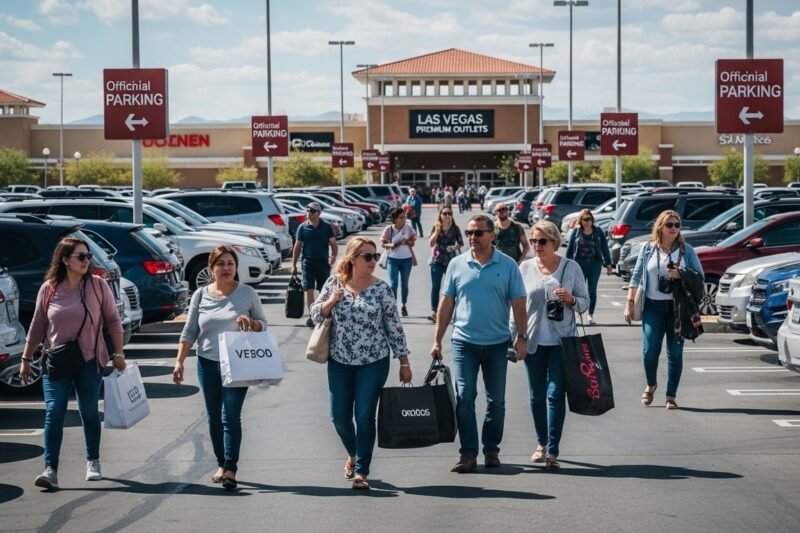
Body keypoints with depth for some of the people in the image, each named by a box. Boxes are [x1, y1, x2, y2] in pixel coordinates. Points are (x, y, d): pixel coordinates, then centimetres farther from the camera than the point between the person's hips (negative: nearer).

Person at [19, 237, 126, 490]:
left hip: (90, 362, 0)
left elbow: (113, 320, 2)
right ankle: (50, 469, -11)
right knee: (53, 414, -9)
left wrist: (118, 353, -2)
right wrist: (26, 358, 8)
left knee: (89, 413, 10)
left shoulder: (98, 285, -3)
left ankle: (93, 461, 27)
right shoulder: (49, 289, 0)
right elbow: (37, 327, 8)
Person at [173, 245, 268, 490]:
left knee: (231, 417, -10)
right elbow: (189, 331, 7)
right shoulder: (201, 295, 4)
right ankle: (221, 464, 19)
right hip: (207, 363, 3)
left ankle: (230, 469, -11)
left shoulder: (247, 293, -1)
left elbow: (263, 325, 6)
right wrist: (179, 361, 1)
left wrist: (250, 323, -16)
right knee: (214, 417, 9)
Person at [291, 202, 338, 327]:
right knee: (309, 290, -4)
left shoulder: (326, 227, 1)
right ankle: (311, 316, 1)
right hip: (308, 262, 0)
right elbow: (297, 246, 7)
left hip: (323, 262, 0)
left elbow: (333, 244, 0)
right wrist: (294, 265, 4)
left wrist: (333, 255, -20)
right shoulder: (302, 227, 3)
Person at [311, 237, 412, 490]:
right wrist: (331, 301, -15)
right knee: (339, 416, 6)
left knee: (365, 416, -5)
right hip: (339, 362, 2)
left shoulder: (381, 288, -5)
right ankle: (353, 454, 35)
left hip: (373, 362, -2)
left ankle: (361, 471, 6)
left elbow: (394, 326, -1)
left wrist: (404, 362, -1)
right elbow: (316, 315, 6)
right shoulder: (334, 283, -1)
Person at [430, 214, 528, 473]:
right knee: (464, 398, -5)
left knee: (496, 400, 9)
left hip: (497, 343, 0)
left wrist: (521, 337, -6)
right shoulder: (457, 264, 3)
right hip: (464, 342, 0)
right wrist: (437, 340, 3)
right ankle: (468, 453, -2)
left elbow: (518, 304, 1)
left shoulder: (508, 265, 0)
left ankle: (491, 449, 21)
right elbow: (446, 303, 6)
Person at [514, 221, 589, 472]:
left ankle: (552, 452, -9)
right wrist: (514, 336, 6)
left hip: (561, 341, -2)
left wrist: (571, 299, -16)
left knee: (555, 394, -8)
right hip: (533, 341, 2)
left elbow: (585, 302, 6)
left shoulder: (571, 268, 1)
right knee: (536, 395, 8)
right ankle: (541, 444, 25)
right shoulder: (525, 268, 5)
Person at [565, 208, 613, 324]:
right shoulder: (576, 232, 0)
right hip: (580, 265, -1)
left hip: (595, 265, 1)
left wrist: (608, 264, 2)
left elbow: (604, 248, 4)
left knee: (592, 290, 4)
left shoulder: (598, 232, 3)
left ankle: (591, 315, 14)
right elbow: (570, 249, 3)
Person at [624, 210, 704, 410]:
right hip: (653, 306, 0)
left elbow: (699, 276, 5)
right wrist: (629, 304, 0)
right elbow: (636, 277, 6)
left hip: (678, 307, 0)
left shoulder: (686, 250, 6)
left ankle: (671, 396, 10)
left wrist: (681, 275, -14)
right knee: (650, 350, -7)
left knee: (675, 352, 2)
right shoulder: (648, 250, 6)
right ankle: (650, 384, 22)